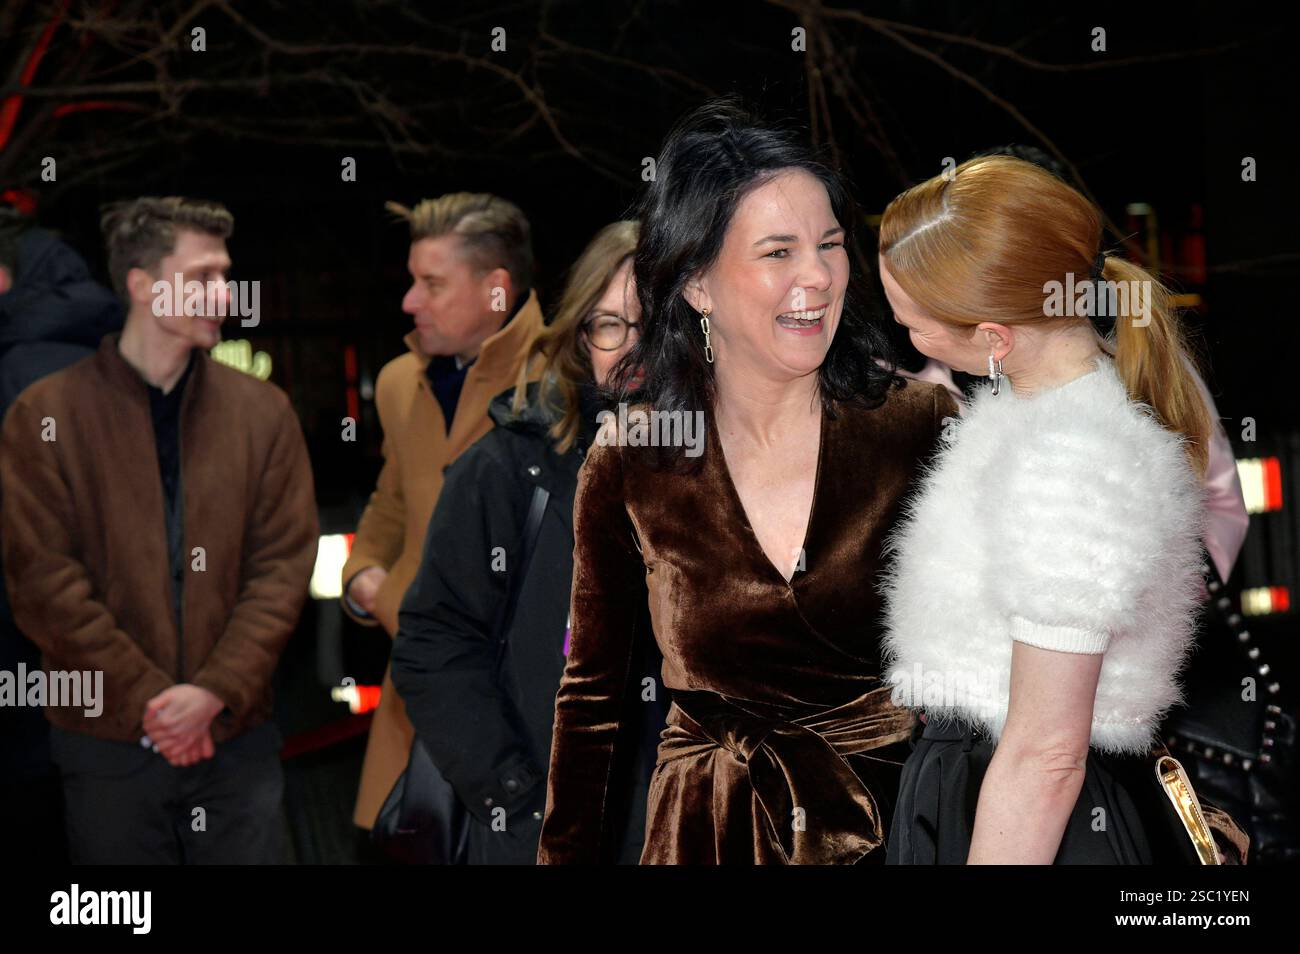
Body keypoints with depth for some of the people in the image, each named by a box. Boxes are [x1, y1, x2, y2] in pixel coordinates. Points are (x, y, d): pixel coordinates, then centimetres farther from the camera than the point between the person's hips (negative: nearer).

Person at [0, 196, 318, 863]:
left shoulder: (263, 411, 4)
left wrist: (214, 692, -12)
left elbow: (284, 566, 0)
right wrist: (146, 699, -13)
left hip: (235, 737, 2)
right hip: (107, 745, -1)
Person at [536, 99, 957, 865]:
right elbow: (592, 693, 2)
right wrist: (564, 857, 3)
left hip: (897, 818, 0)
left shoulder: (919, 427, -12)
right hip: (708, 829, 1)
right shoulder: (628, 468, -9)